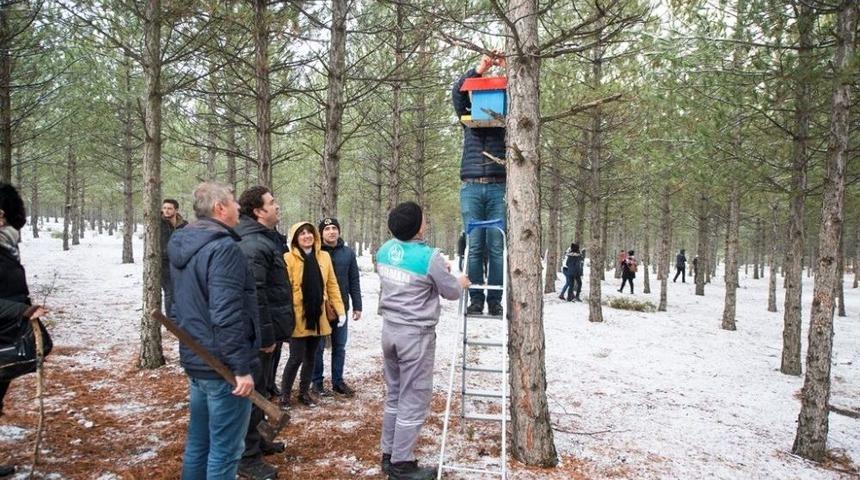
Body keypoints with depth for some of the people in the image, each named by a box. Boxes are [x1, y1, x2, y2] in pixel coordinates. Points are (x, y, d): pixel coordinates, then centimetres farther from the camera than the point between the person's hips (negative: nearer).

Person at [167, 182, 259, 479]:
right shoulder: (224, 248, -20)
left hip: (195, 360, 9)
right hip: (223, 366, -9)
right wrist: (242, 367, -21)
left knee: (198, 442, 20)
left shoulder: (181, 246, 11)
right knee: (224, 448, 2)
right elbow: (227, 315, -26)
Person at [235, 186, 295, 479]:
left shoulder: (265, 239, 14)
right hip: (258, 333, -11)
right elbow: (254, 295, -26)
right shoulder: (254, 244, -20)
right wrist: (266, 336, -23)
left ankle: (257, 440, 36)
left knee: (261, 388, 21)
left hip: (264, 330, 11)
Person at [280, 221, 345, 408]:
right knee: (297, 357, -1)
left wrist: (340, 310, 3)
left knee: (311, 356, 14)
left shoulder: (324, 257, 6)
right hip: (298, 317, -4)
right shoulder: (289, 258, -8)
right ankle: (285, 393, 17)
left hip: (317, 316, 5)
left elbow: (332, 285, 8)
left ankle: (304, 392, 29)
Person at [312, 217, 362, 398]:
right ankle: (317, 382, 18)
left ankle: (338, 381, 23)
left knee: (339, 347, 11)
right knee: (318, 347, 7)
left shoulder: (348, 252, 3)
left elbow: (354, 281, 7)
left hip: (341, 308, 3)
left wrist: (357, 306, 5)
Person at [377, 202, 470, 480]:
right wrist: (461, 282, 17)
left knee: (394, 395, 19)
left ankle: (389, 455, 28)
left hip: (390, 330, 7)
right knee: (413, 401, 3)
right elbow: (450, 292, -4)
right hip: (416, 334, -7)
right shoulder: (430, 257, -19)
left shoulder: (384, 250, 2)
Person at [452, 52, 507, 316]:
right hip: (471, 188, 0)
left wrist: (506, 70, -2)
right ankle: (475, 298, 2)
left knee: (496, 247, -3)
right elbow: (457, 93, 7)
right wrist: (479, 70, -4)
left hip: (499, 188, 0)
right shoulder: (469, 119, 18)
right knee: (474, 247, -2)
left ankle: (495, 299, 0)